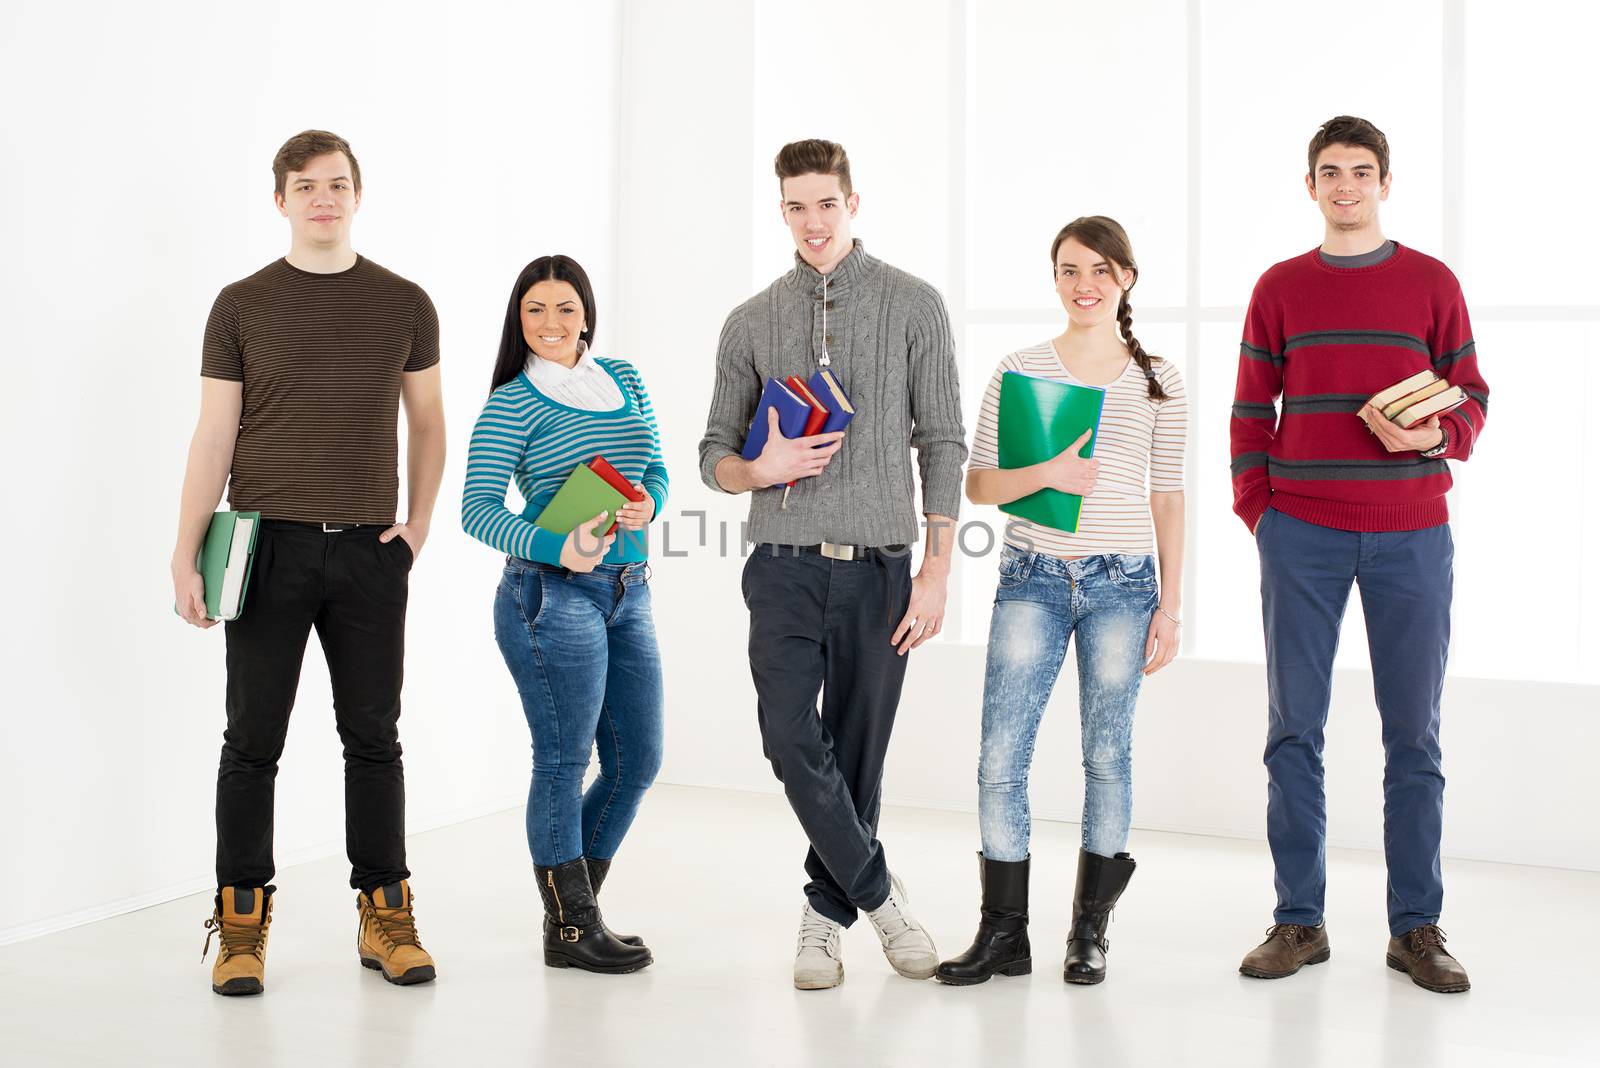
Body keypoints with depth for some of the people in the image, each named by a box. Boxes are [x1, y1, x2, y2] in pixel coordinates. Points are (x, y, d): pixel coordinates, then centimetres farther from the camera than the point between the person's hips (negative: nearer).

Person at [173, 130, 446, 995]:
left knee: (374, 737, 6)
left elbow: (426, 425, 15)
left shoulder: (404, 305, 7)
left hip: (369, 551, 1)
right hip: (269, 546, -1)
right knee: (252, 739, 2)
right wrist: (185, 554, -4)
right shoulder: (242, 307, 3)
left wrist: (418, 526, 4)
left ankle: (385, 916, 16)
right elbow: (213, 438, 2)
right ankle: (241, 923, 13)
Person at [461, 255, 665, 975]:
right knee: (564, 761, -1)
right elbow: (478, 509, -9)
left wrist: (647, 503, -7)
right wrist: (556, 549, -24)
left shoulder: (625, 381, 12)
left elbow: (656, 470, 17)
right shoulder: (513, 404, -4)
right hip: (551, 594, -7)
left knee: (637, 761, 10)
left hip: (627, 594, 7)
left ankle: (573, 907, 27)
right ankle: (570, 930, 12)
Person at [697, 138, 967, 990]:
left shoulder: (912, 305, 4)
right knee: (792, 737, -12)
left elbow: (942, 444, 0)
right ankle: (878, 890, 8)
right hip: (786, 568, 1)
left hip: (878, 569, -1)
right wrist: (761, 469, -12)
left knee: (857, 751, 6)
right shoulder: (751, 323, 10)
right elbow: (715, 456, 12)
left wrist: (937, 572, -7)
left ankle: (827, 913, 23)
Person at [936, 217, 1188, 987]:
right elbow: (978, 484, 4)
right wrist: (1045, 474, -16)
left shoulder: (1158, 381, 6)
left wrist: (1171, 603, 3)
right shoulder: (1020, 369, 5)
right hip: (1032, 578, 0)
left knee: (1107, 755, 6)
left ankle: (1090, 931, 19)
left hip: (1122, 583, 0)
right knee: (1000, 756, -3)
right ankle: (1003, 934, 9)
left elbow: (1167, 497, 7)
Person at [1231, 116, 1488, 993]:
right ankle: (1298, 921, 10)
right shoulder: (1279, 288, 9)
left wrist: (1437, 435, -13)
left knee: (1413, 733, 3)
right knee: (1293, 730, 2)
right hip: (1302, 537, 1)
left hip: (1410, 535, 0)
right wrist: (1257, 509, -1)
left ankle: (1417, 927, 11)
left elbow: (1471, 397, 8)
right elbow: (1250, 411, 9)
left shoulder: (1431, 282, 8)